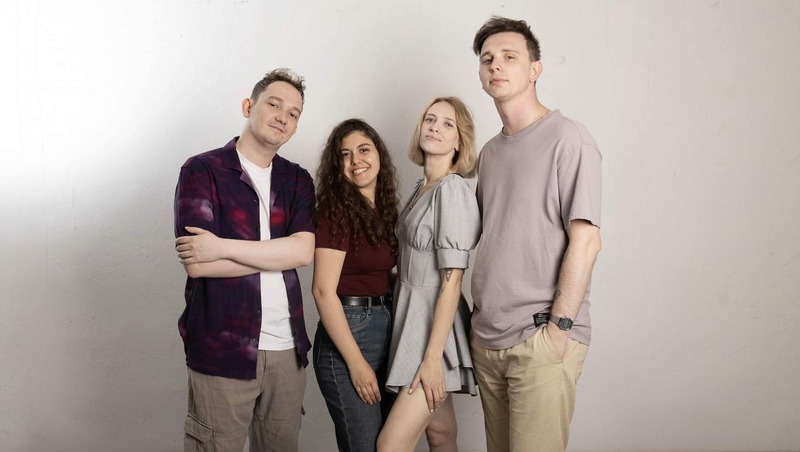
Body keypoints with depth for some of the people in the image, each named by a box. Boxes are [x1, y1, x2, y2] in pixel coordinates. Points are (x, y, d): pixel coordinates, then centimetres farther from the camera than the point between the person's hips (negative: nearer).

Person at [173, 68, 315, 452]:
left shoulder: (297, 181, 10)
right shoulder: (202, 171, -3)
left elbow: (304, 251, -9)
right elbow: (196, 263, -14)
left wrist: (223, 247, -17)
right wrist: (278, 252, -8)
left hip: (287, 349, 4)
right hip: (222, 350, -4)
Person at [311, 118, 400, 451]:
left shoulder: (383, 209, 9)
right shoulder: (336, 209, -13)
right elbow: (323, 291, -17)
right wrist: (356, 362, -18)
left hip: (386, 330, 8)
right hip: (347, 332, -8)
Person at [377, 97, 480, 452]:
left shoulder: (452, 190, -14)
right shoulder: (422, 189, 11)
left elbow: (451, 280, -18)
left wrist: (432, 357, -20)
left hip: (435, 328, -8)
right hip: (412, 320, 8)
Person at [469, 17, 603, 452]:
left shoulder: (567, 138, -7)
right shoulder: (489, 152, 15)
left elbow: (586, 240, -13)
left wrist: (558, 327, -16)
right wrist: (479, 309, 11)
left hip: (541, 339, -7)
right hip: (487, 337, 7)